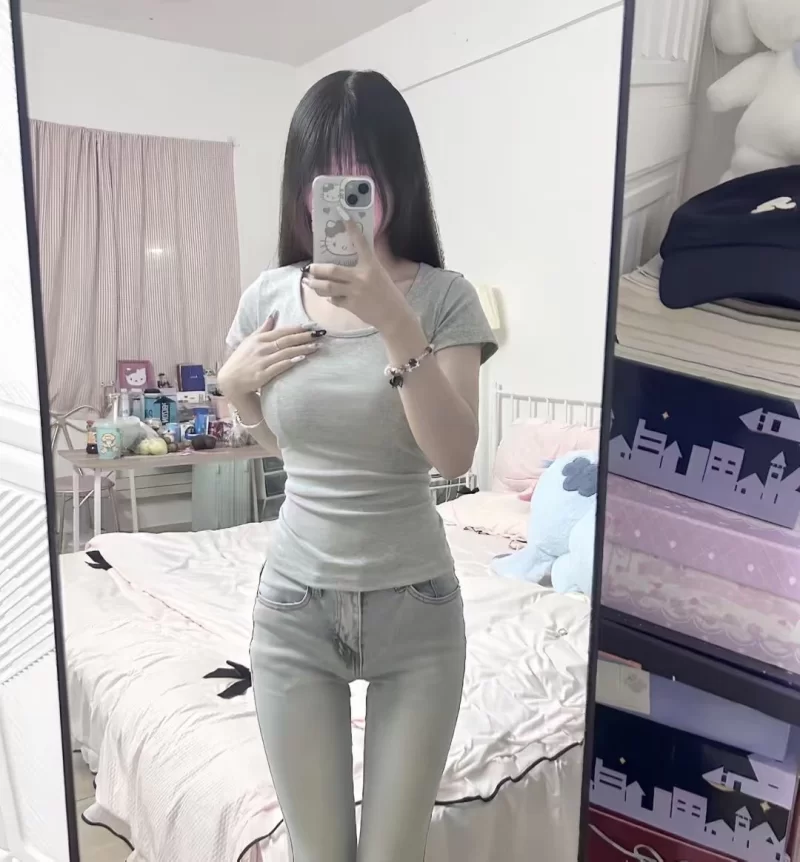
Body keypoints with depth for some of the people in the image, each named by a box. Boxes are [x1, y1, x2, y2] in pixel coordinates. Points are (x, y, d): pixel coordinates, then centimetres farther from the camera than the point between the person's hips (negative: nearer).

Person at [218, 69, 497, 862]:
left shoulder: (443, 297, -9)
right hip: (295, 605, 2)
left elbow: (454, 456, -20)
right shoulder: (271, 295, -1)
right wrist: (233, 385, -7)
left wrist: (394, 320, -28)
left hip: (415, 605, -1)